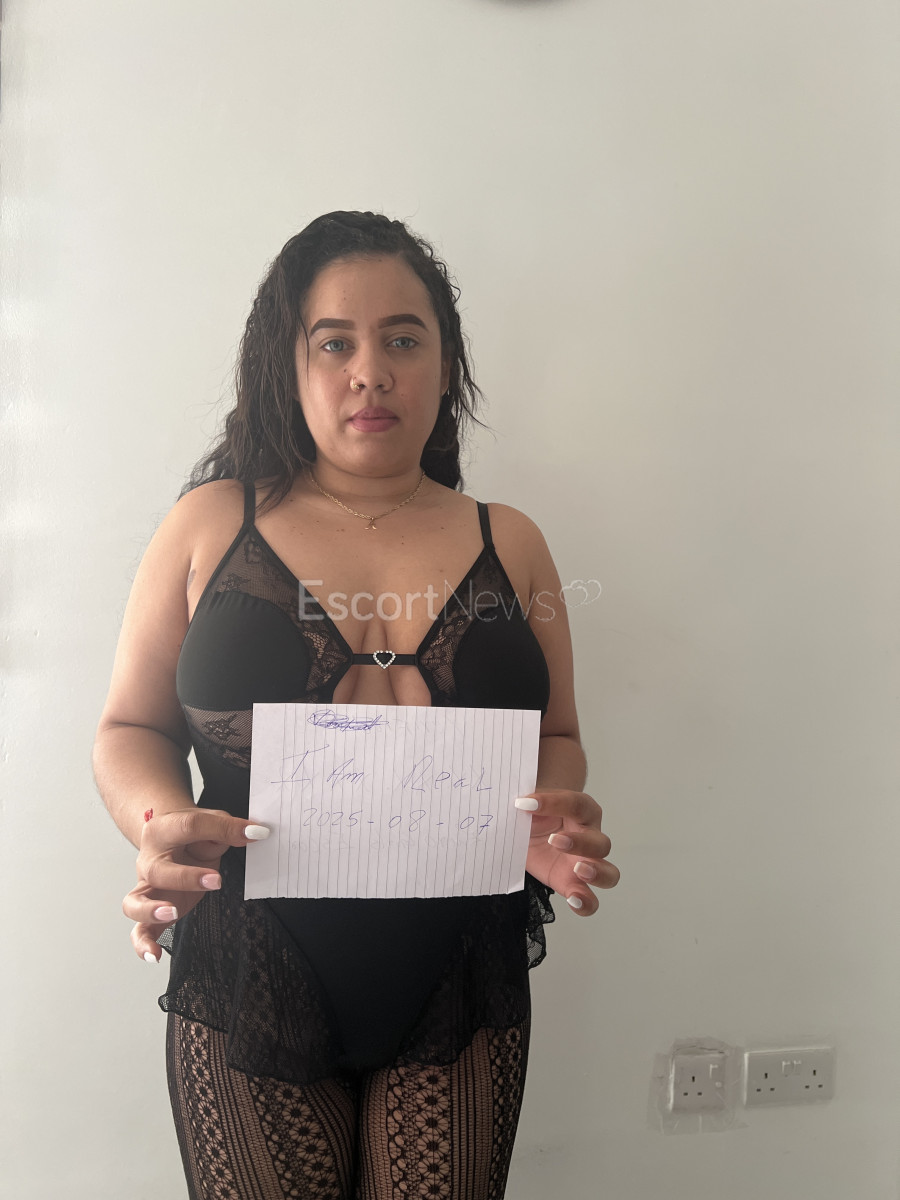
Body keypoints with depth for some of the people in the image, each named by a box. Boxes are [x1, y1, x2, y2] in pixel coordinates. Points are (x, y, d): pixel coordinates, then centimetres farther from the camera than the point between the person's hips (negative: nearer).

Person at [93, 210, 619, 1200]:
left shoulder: (509, 545, 6)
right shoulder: (210, 524, 2)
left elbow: (556, 738, 10)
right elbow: (132, 729, 5)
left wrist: (558, 829, -12)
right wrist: (160, 823, -17)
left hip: (459, 995, 2)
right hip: (248, 992, -1)